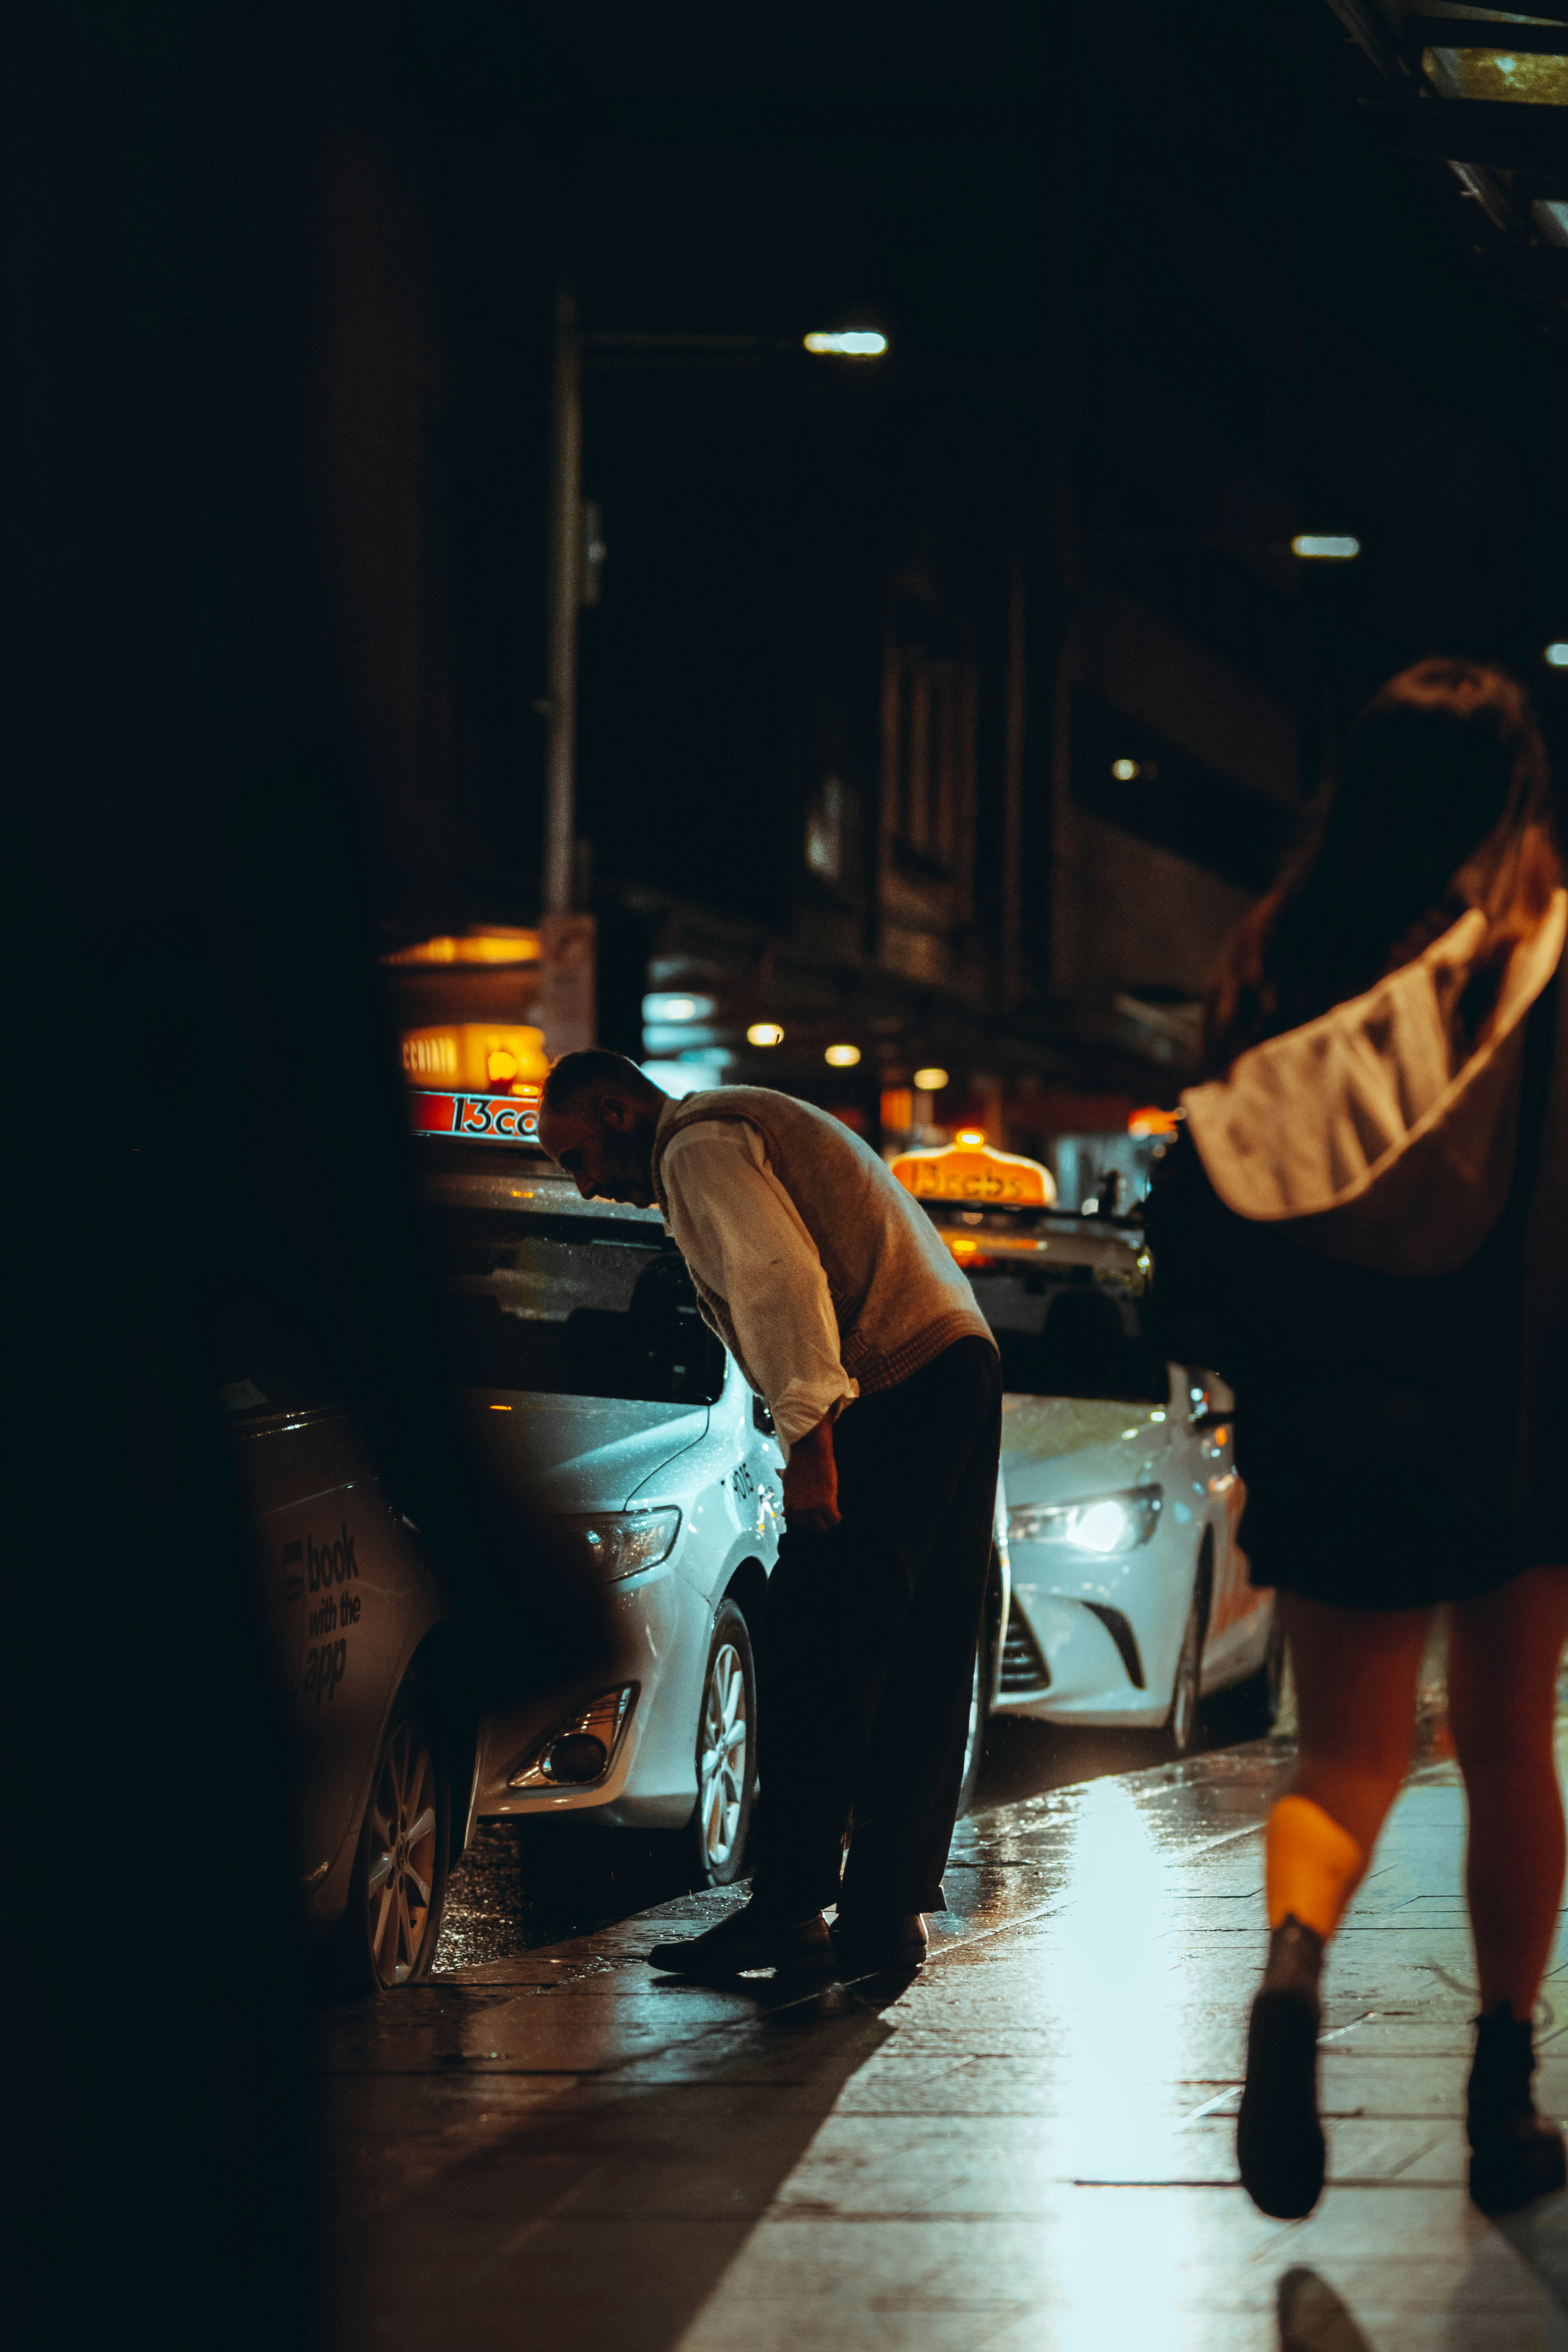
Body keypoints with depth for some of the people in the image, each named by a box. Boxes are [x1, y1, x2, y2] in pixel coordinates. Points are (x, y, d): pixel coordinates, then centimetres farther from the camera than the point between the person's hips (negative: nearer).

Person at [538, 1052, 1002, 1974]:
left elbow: (781, 1276, -20)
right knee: (920, 1664, 9)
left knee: (817, 1651, -8)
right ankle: (887, 1914, 12)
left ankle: (790, 1907, -8)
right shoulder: (751, 1127, 27)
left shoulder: (700, 1147, -5)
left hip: (894, 1395, -10)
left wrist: (809, 1435, -24)